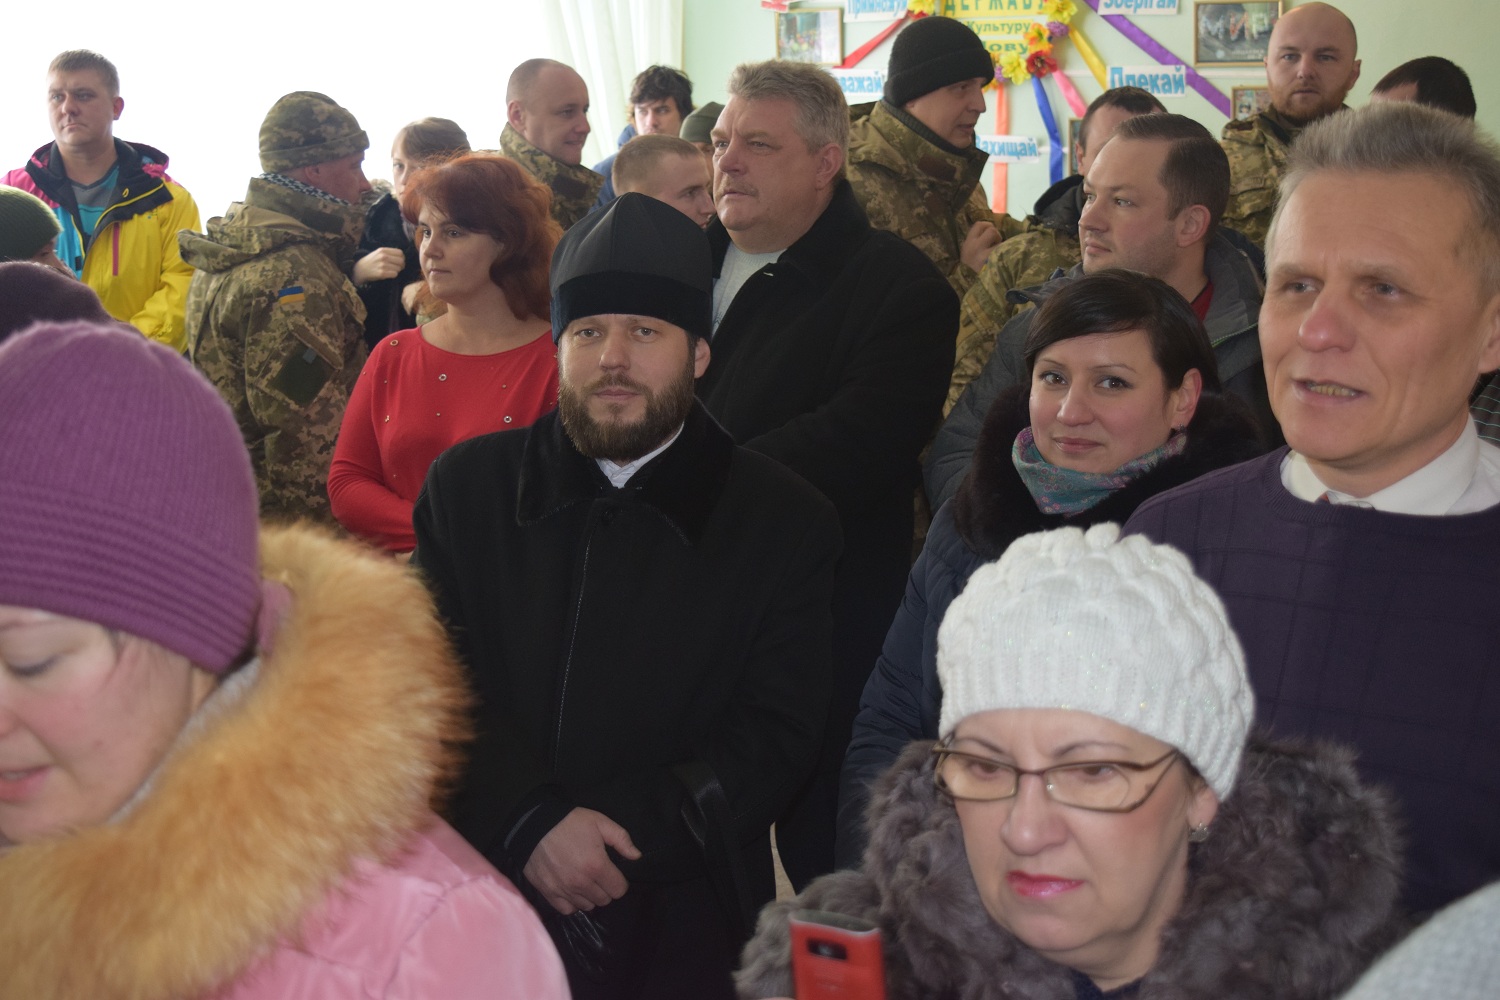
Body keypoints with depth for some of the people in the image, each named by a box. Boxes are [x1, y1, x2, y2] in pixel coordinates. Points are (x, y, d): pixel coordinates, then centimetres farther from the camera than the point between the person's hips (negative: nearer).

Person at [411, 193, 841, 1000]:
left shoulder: (787, 524, -1)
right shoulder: (468, 484, 5)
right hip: (481, 904, 1)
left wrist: (617, 836, -16)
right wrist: (531, 824, -17)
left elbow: (777, 736, -6)